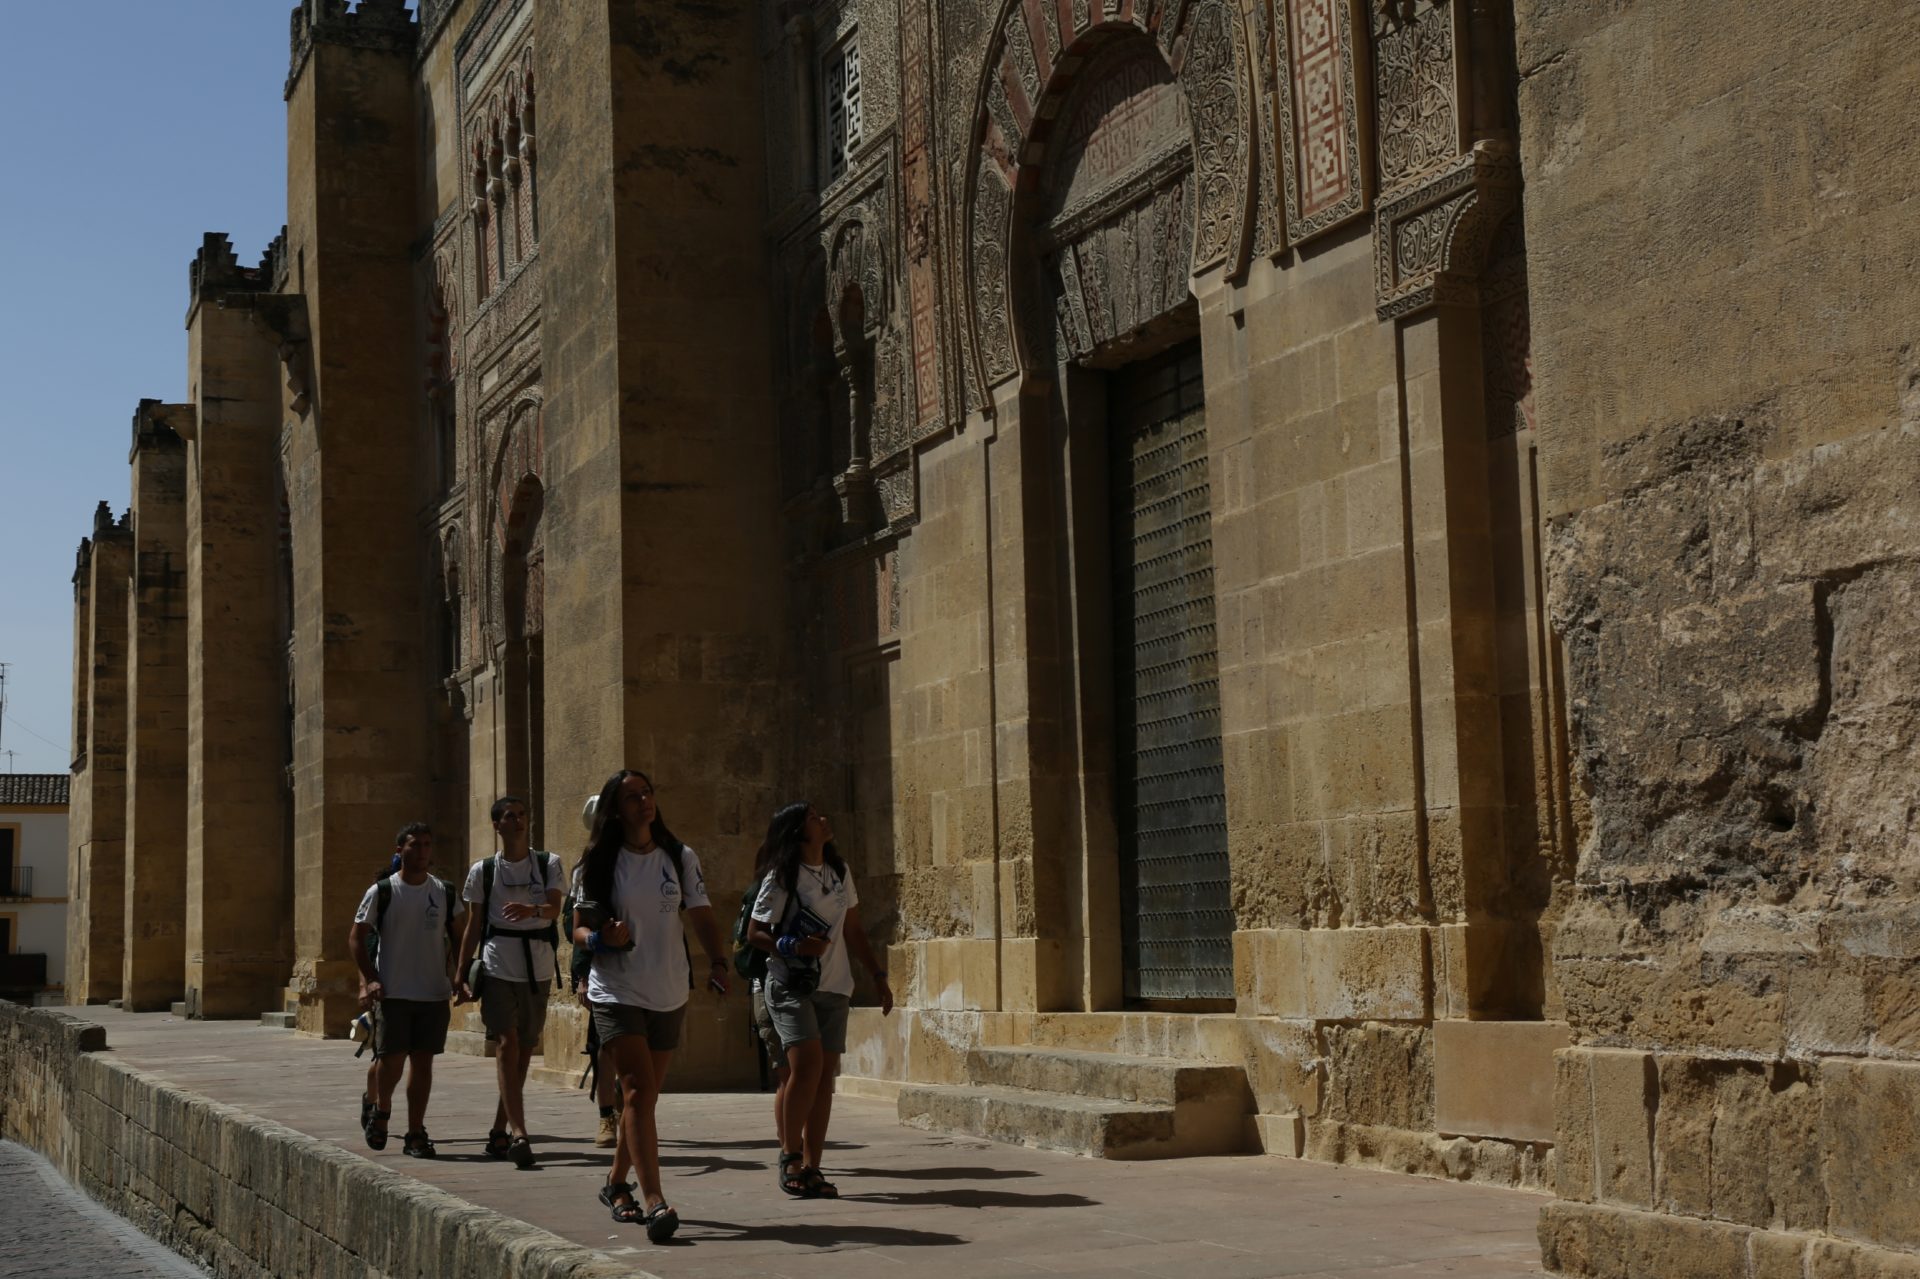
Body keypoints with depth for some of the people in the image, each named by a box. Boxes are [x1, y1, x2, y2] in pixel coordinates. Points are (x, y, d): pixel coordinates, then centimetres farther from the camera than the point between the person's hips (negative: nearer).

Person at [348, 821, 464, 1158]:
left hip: (434, 992, 3)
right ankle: (379, 1108, 25)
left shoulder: (445, 893, 8)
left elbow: (457, 938, 15)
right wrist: (370, 979, -8)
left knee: (423, 1061, 2)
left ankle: (415, 1134, 8)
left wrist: (457, 978, 3)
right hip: (393, 991, -3)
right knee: (392, 1058, -5)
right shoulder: (382, 891, -1)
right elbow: (356, 937, 2)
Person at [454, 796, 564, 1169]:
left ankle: (499, 1131, 22)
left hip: (538, 969, 2)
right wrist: (461, 976, 6)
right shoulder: (483, 870, 6)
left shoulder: (549, 865, 6)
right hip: (497, 967, -2)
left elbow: (554, 908, -10)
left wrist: (532, 910, -33)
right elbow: (473, 926, 10)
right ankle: (518, 1133, -21)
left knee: (525, 1050, 8)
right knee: (507, 1044, -15)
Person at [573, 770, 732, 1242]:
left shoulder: (680, 858, 6)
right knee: (639, 1090, -16)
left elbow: (703, 916, 5)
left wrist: (717, 962, -12)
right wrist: (600, 939, -20)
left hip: (669, 993, 3)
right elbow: (578, 928, 3)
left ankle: (616, 1183, 31)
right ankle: (655, 1201, -21)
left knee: (644, 1095, 12)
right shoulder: (598, 864, -1)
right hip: (616, 992, -3)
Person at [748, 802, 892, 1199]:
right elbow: (756, 933, -4)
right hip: (791, 984, -5)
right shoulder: (782, 878, -6)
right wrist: (794, 946, -21)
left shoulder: (839, 871, 12)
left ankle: (811, 1167, 3)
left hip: (834, 987, 5)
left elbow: (853, 931, 19)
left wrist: (878, 975, 16)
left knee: (825, 1076, 0)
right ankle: (790, 1152, -6)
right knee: (807, 1062, -21)